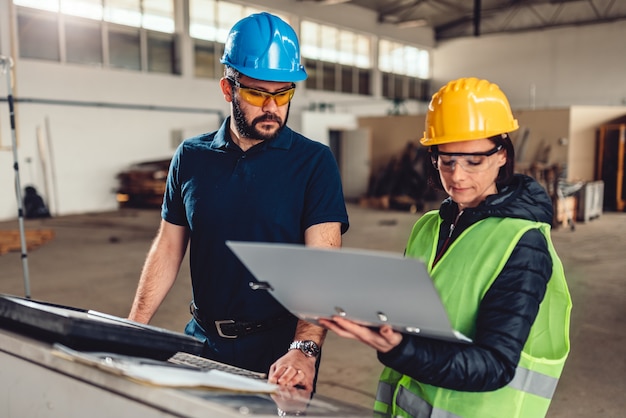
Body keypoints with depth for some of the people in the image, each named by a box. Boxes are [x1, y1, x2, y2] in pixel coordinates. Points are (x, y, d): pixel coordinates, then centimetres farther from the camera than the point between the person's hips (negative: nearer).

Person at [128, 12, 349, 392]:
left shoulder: (315, 162, -10)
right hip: (202, 341, 3)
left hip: (279, 347, -3)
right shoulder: (191, 157, 1)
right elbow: (168, 248, 5)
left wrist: (305, 349, -32)